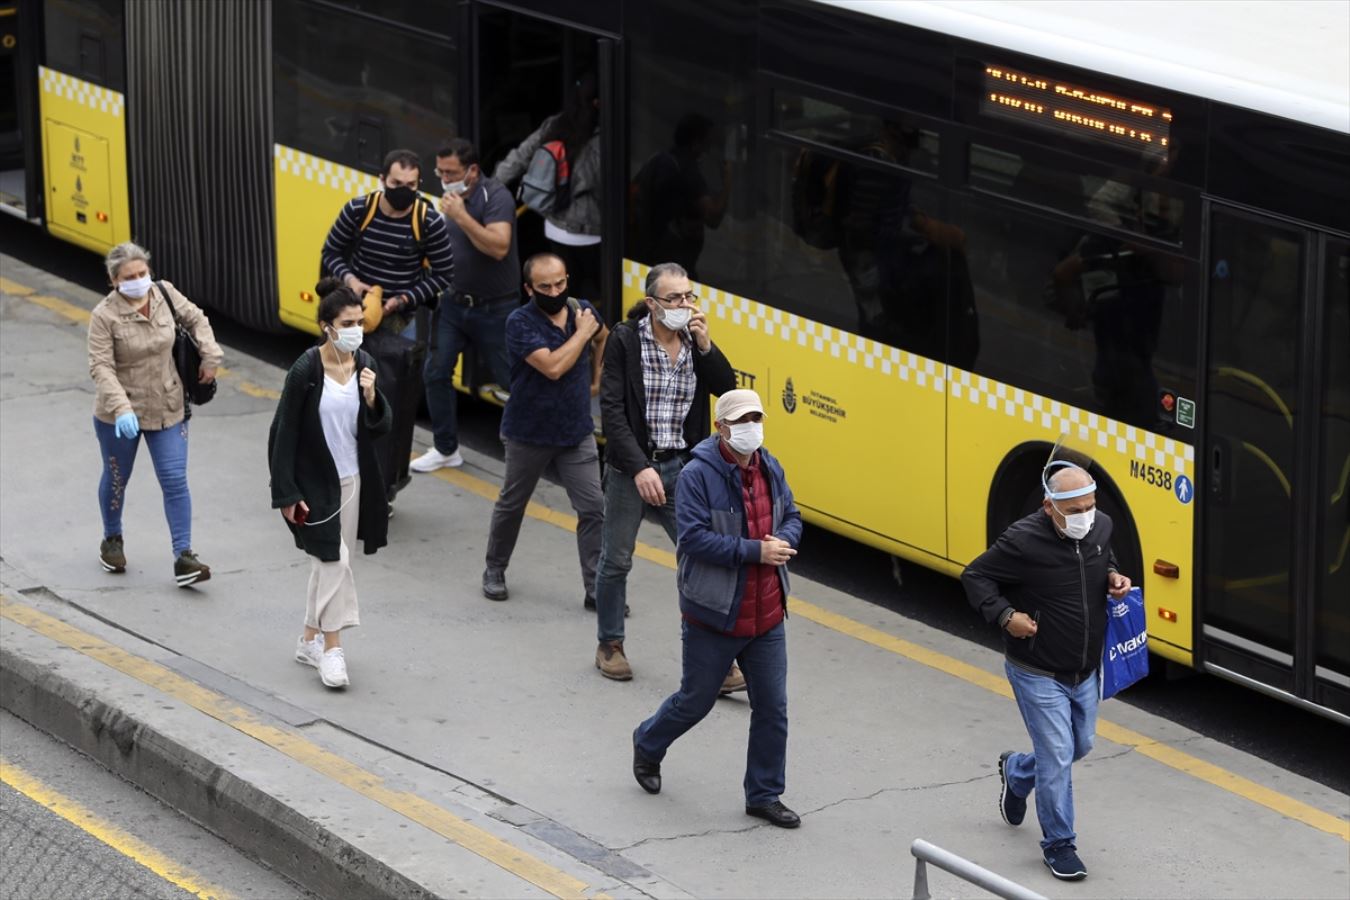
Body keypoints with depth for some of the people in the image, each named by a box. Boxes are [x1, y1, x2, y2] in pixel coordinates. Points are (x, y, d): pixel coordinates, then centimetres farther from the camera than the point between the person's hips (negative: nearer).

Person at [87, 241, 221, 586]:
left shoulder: (165, 293, -6)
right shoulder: (105, 316, -20)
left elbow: (195, 319, 11)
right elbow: (101, 366, -25)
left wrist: (210, 357, 1)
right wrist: (121, 408, -36)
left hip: (168, 410, 3)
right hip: (119, 415, -3)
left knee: (175, 481, -5)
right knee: (116, 479, 17)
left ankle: (183, 558, -5)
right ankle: (112, 541, 42)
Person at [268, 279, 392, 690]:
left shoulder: (363, 364, -1)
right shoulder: (306, 371, -17)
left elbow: (381, 426, 4)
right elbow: (284, 432, -14)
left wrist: (371, 397, -17)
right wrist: (287, 494, -15)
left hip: (353, 481, 6)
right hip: (315, 483, -6)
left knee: (327, 563, 14)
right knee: (334, 560, -10)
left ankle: (310, 640, 28)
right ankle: (331, 648, -2)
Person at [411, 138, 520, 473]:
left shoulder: (496, 197, -17)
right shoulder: (451, 195, 5)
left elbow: (499, 247, -30)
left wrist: (462, 217, -32)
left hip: (494, 307, -6)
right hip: (454, 302, 7)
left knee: (511, 379, 1)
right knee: (436, 372, 3)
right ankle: (446, 449, 14)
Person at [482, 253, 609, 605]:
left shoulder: (582, 310, -2)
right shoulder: (520, 323, -18)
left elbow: (603, 337, 24)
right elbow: (553, 366, -30)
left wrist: (596, 378, 22)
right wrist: (582, 332, -19)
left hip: (577, 431, 3)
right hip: (529, 432, -3)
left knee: (593, 509, -4)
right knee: (511, 505, 14)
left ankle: (596, 586, 1)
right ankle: (495, 571, 33)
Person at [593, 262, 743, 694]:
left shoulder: (696, 339, 2)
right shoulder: (625, 340, -10)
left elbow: (726, 389, -8)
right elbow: (612, 411, -13)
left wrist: (705, 345, -19)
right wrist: (640, 468, -21)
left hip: (682, 467, 3)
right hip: (631, 466, -3)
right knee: (616, 561, 10)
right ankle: (609, 646, 29)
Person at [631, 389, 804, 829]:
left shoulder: (770, 470, 4)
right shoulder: (698, 475, -17)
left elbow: (791, 517, 15)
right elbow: (694, 537, -24)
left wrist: (784, 541, -9)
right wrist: (754, 551, -25)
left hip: (767, 617, 6)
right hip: (714, 618, -6)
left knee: (772, 709, 7)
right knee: (695, 700, 11)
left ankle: (764, 794, 20)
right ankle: (648, 746, 41)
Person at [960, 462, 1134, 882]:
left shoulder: (1101, 526, -6)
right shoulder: (1024, 541, -24)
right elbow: (975, 576, -11)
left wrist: (1113, 577, -3)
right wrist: (1005, 616, -23)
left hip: (1084, 672, 7)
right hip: (1038, 674, -7)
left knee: (1080, 746, 21)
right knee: (1057, 757, -5)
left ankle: (1016, 772, 50)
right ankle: (1059, 845, 11)